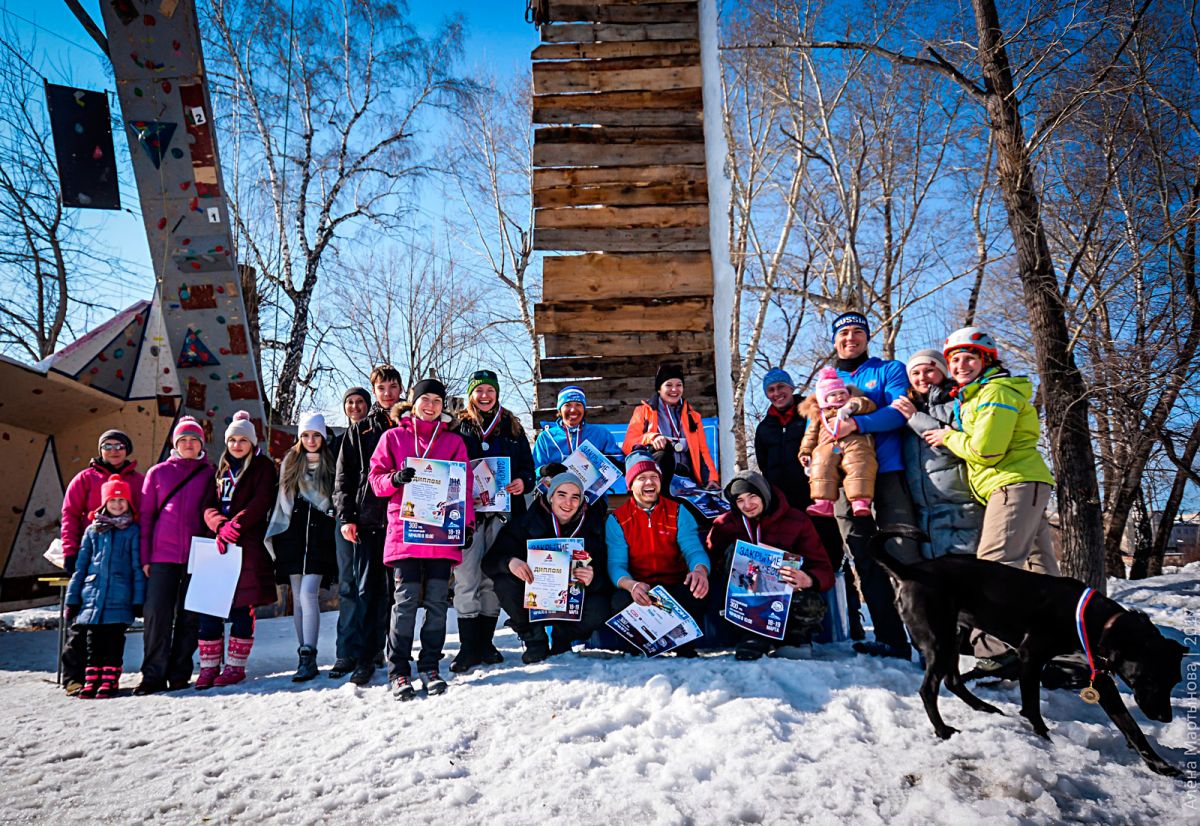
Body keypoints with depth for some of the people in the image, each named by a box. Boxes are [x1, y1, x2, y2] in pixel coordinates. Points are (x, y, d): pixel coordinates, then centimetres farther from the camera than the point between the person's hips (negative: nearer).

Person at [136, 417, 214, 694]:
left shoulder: (209, 474, 8)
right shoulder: (158, 472, 10)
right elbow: (145, 515, 9)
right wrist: (144, 556, 2)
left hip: (197, 554, 0)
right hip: (162, 554, 0)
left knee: (189, 616, 4)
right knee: (157, 614, -4)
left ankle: (180, 674, 12)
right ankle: (153, 675, 5)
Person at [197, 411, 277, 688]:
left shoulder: (263, 466, 7)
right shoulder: (220, 468, 21)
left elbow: (261, 501, -6)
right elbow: (208, 504, 10)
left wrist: (236, 524, -15)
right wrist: (220, 527, -8)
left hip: (248, 544, -4)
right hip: (218, 545, 4)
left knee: (241, 607, -4)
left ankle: (235, 665, 5)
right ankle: (209, 666, 8)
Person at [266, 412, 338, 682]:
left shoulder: (332, 464, 4)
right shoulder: (290, 462, 13)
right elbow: (282, 500, 16)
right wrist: (274, 533, 12)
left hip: (320, 535, -4)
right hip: (293, 535, 4)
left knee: (308, 594, -15)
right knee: (298, 597, 5)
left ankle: (308, 657, -15)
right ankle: (305, 656, 12)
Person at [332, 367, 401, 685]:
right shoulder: (359, 430, 12)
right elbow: (343, 477, 8)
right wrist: (345, 517, -3)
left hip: (397, 520, 0)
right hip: (363, 519, 0)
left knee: (384, 590, 3)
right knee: (356, 588, -1)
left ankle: (369, 656, 11)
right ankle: (349, 653, 5)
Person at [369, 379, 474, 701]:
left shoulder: (454, 441, 15)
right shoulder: (393, 437, 11)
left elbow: (464, 485, 12)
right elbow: (376, 477, 9)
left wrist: (467, 522, 3)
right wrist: (396, 478, -13)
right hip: (405, 527, -2)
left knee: (437, 600, 2)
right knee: (407, 599, -5)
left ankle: (430, 667, 13)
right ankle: (398, 671, 5)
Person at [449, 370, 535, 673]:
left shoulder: (512, 427, 14)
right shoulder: (459, 427, 7)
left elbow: (528, 464, 14)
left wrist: (523, 481, -6)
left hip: (503, 509, 2)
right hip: (468, 511, -2)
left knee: (494, 579, 7)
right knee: (466, 578, -7)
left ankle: (485, 642, 17)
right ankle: (468, 646, -1)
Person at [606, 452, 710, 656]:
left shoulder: (678, 512, 7)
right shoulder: (617, 519, 3)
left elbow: (693, 549, -5)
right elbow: (616, 564, -7)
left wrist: (700, 570, -32)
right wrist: (631, 585, -32)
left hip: (676, 587, 1)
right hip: (639, 591, -1)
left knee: (696, 592, -32)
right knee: (621, 600, -34)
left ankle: (686, 651, -5)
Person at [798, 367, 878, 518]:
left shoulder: (855, 403, 29)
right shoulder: (819, 415, 32)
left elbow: (869, 404, 8)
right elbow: (811, 435, 28)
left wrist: (852, 406, -9)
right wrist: (805, 452, 16)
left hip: (855, 443, -2)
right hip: (827, 448, 2)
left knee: (859, 467, -27)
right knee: (821, 469, -23)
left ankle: (860, 501, -35)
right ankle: (824, 502, -28)